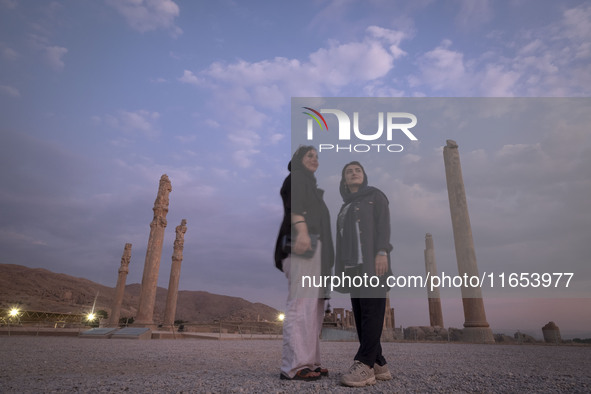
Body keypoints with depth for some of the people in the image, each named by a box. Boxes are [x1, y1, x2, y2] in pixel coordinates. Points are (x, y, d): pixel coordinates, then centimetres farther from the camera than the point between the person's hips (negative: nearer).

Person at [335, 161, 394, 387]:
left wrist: (382, 252, -18)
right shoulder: (345, 207, 26)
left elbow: (384, 224, -4)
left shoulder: (375, 196, 11)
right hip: (352, 266, 6)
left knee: (371, 313, -11)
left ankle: (364, 366, -15)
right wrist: (340, 269, 13)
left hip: (372, 262, -6)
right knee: (361, 316, 0)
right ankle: (378, 365, 4)